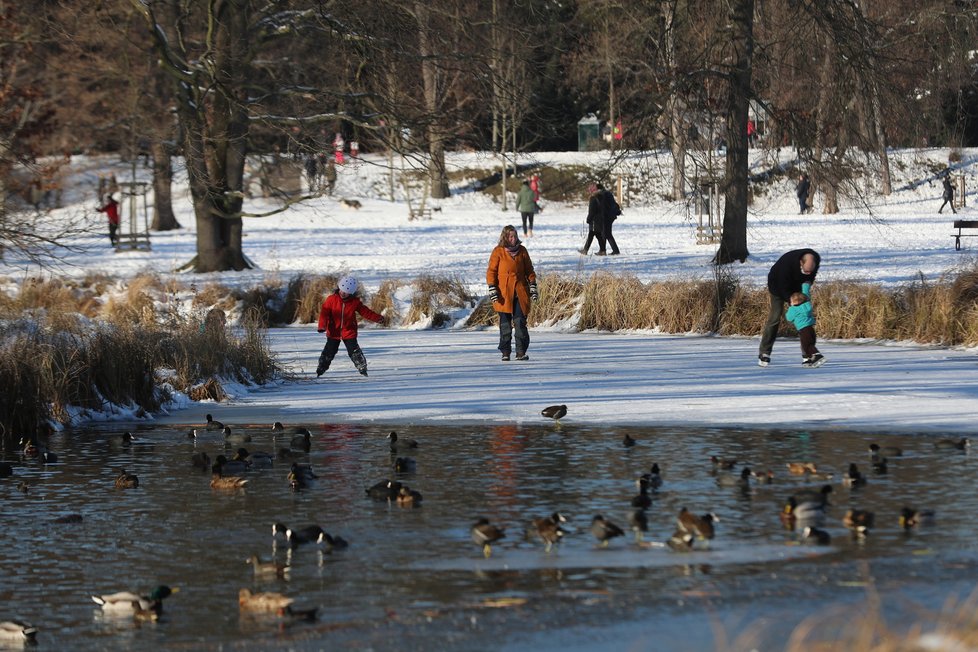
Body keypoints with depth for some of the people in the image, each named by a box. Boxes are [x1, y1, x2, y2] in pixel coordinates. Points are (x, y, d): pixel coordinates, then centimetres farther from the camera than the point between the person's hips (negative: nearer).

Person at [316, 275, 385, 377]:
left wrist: (378, 318, -10)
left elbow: (365, 312, 0)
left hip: (349, 333, 0)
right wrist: (322, 326, -25)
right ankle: (320, 370, 14)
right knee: (329, 352, 3)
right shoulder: (331, 299, -10)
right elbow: (324, 313, -12)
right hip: (334, 332, 0)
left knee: (354, 352, -2)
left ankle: (362, 369, 10)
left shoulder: (355, 302, -5)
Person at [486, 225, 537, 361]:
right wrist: (492, 290, -8)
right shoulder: (498, 252, 0)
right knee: (505, 324, 2)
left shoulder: (521, 251, 8)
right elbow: (491, 272, 1)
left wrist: (533, 287, 8)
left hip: (520, 292, 1)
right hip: (504, 293, -1)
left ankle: (521, 352, -3)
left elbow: (529, 270, 14)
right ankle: (505, 352, 8)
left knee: (520, 322, -5)